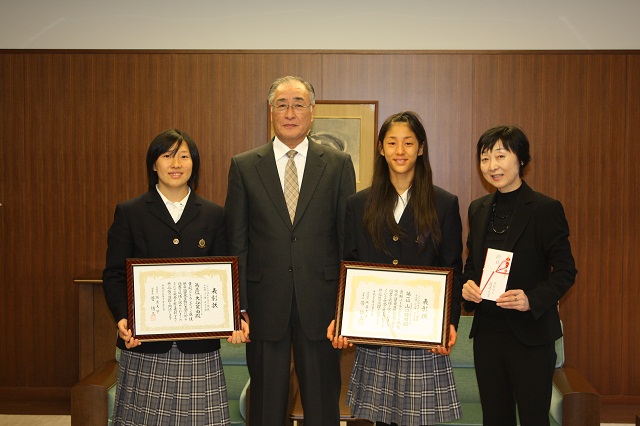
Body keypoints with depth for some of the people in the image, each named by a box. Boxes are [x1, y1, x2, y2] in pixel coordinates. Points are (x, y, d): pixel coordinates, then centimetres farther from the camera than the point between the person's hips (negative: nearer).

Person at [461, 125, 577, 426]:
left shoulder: (546, 209, -9)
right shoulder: (478, 209, 9)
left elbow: (565, 271, -9)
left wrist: (533, 299, -24)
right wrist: (467, 285, -4)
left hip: (530, 334, -5)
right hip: (486, 331, 5)